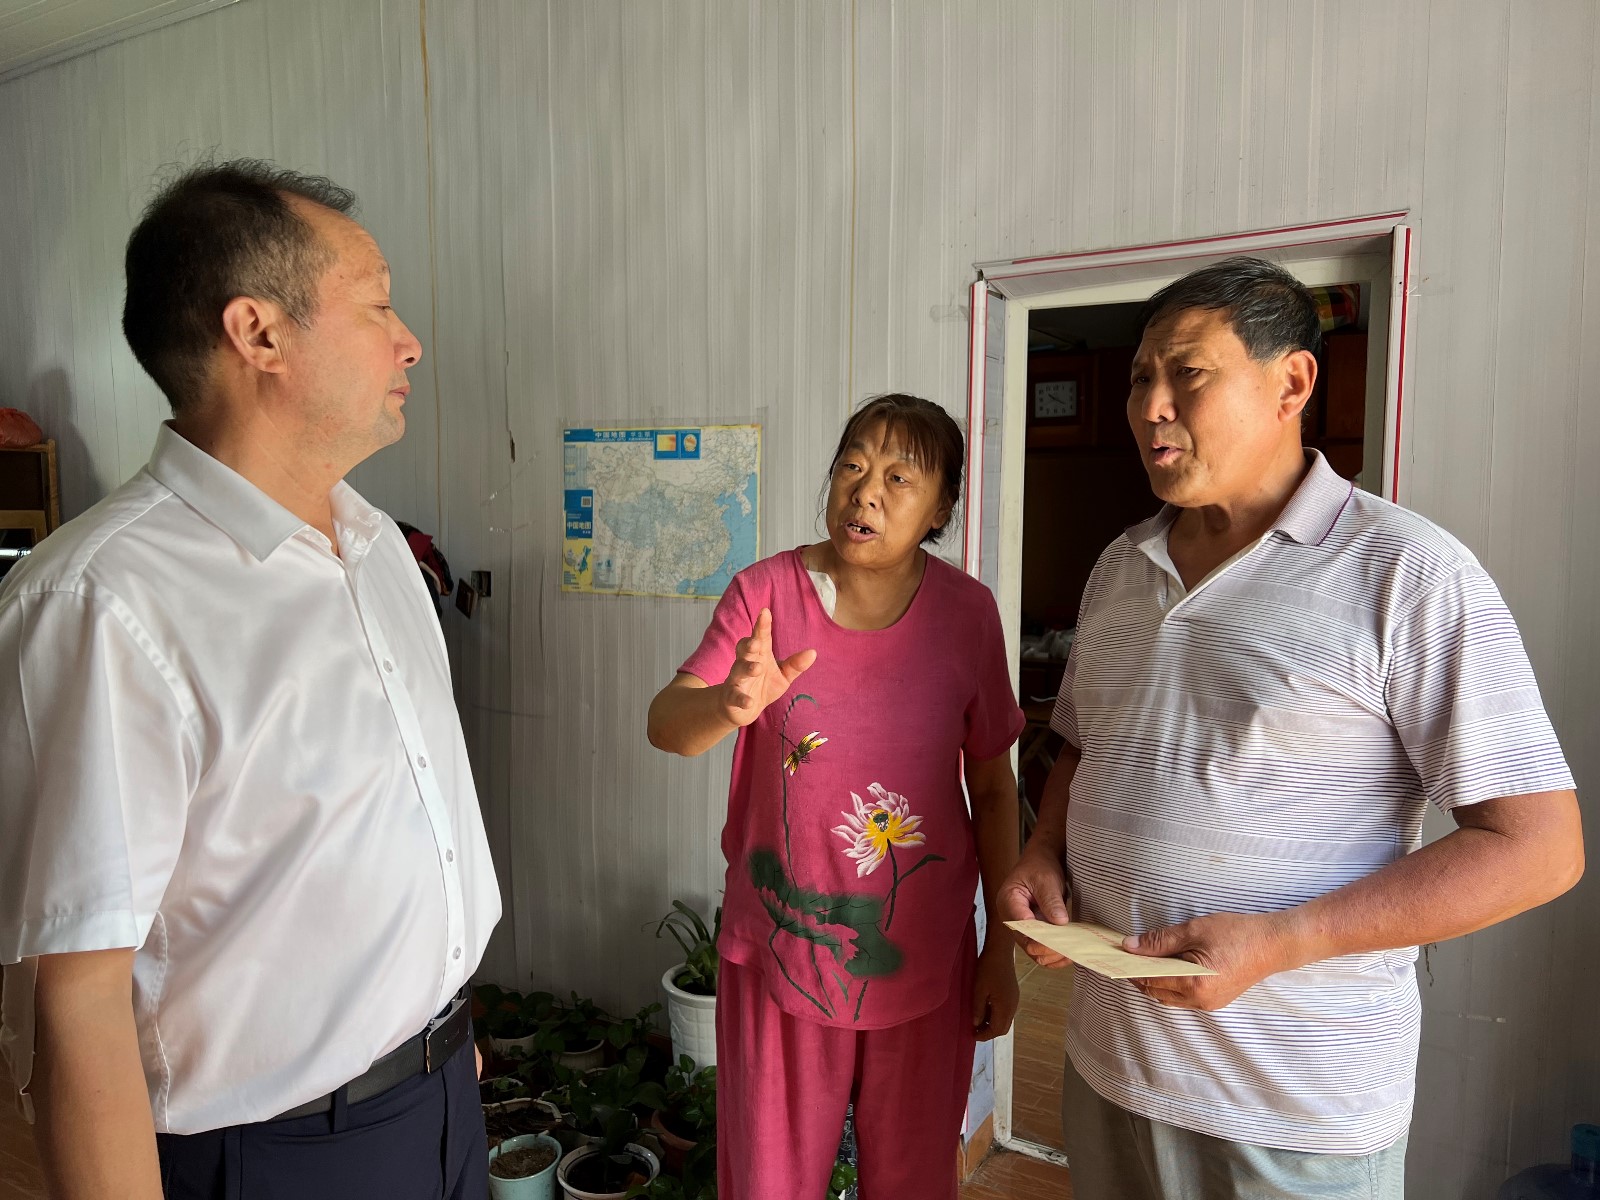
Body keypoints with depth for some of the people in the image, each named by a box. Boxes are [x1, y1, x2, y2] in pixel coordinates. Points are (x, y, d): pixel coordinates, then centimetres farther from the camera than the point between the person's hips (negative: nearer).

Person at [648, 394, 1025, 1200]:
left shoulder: (966, 610, -7)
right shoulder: (766, 592, -9)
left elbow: (992, 786, 0)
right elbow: (664, 724, -17)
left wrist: (1002, 948, 3)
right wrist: (729, 705, -41)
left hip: (922, 959, 1)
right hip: (779, 947, 0)